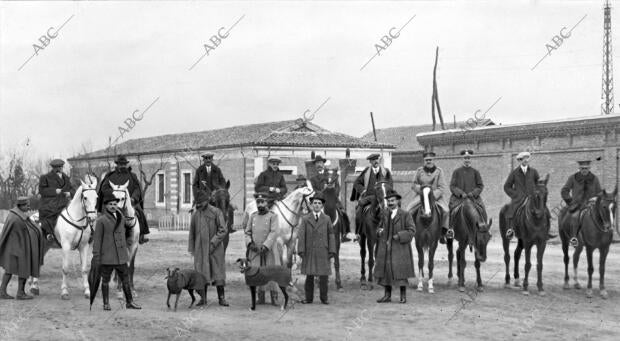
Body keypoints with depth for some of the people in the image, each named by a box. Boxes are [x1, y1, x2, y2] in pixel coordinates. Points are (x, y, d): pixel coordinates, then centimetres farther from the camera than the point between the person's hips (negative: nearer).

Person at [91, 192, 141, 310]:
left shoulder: (121, 217, 11)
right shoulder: (101, 220, -6)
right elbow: (97, 239, -7)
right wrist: (96, 256, -11)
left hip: (121, 256, 5)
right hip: (107, 256, -5)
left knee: (126, 279, 7)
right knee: (106, 280, 5)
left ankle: (129, 302, 14)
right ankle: (106, 304, 13)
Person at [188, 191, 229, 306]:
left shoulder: (216, 212, -6)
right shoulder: (195, 214, 6)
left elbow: (223, 230, -8)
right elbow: (192, 232, 14)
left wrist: (213, 243, -15)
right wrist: (191, 248, 11)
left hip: (215, 248, -3)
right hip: (200, 249, 3)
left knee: (218, 272, 0)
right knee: (201, 273, 3)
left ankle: (221, 297, 8)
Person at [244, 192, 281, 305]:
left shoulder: (273, 216, -2)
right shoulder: (253, 216, 9)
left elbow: (273, 233, -12)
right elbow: (247, 232, 9)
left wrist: (265, 246, -22)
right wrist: (250, 243, -10)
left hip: (269, 250, -3)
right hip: (255, 251, 3)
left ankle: (274, 297, 7)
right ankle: (261, 297, 11)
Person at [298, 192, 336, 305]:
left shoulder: (327, 219, 6)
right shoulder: (305, 219, 5)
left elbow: (331, 235, 4)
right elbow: (301, 235, 1)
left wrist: (332, 251, -2)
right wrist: (301, 250, -8)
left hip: (323, 252, 0)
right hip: (309, 252, 0)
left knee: (323, 276, 1)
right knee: (309, 275, 3)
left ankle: (324, 298, 10)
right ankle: (309, 298, 11)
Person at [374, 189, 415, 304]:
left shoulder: (405, 215, -7)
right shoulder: (385, 214, 7)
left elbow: (412, 230, -9)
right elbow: (380, 226, 20)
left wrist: (399, 236, -20)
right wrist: (379, 231, -2)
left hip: (400, 247, -4)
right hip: (385, 247, 4)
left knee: (401, 271, 2)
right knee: (385, 270, 6)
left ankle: (403, 296, 11)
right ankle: (387, 295, 14)